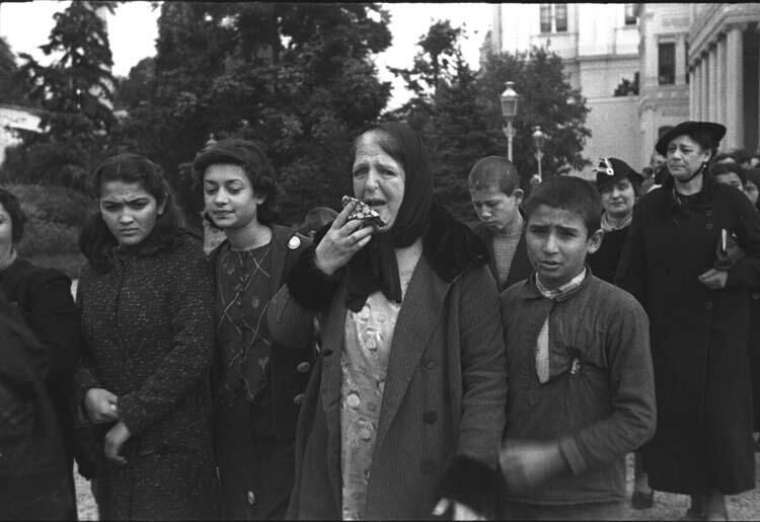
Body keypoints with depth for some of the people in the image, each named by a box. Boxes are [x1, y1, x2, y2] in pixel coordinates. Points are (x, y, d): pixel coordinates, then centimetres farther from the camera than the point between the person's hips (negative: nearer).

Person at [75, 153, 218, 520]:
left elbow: (192, 350, -16)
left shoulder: (185, 257, -9)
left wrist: (131, 416, -14)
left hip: (173, 445, -5)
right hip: (110, 448, 5)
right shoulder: (97, 266, 9)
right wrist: (88, 390, -9)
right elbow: (79, 348, 12)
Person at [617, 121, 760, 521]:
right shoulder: (649, 208, 4)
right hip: (667, 331, 2)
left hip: (719, 329, -2)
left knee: (719, 414, 0)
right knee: (675, 415, 4)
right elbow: (631, 276, 2)